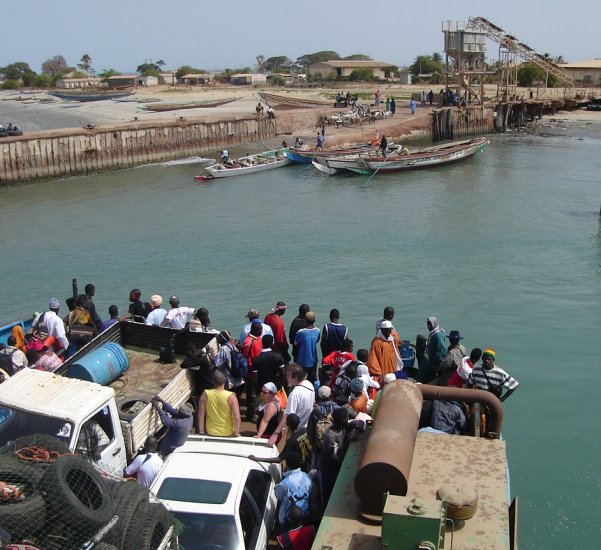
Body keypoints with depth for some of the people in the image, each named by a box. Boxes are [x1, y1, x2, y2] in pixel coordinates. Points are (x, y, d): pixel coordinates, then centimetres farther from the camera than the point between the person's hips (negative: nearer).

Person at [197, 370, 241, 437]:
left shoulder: (205, 395, -15)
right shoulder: (231, 397, -21)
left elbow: (201, 415, -8)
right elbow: (237, 418, -22)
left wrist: (201, 432, 4)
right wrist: (236, 434, -8)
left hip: (210, 433, 2)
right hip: (227, 434, -2)